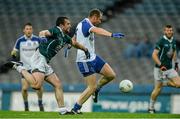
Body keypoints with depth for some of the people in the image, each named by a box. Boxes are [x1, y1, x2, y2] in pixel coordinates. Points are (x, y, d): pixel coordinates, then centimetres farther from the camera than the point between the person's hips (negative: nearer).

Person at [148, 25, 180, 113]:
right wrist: (160, 65, -24)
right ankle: (151, 108, 13)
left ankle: (164, 83, 14)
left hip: (170, 68, 6)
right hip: (160, 69, -6)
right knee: (158, 89, -3)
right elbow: (154, 55, -15)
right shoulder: (161, 41, -12)